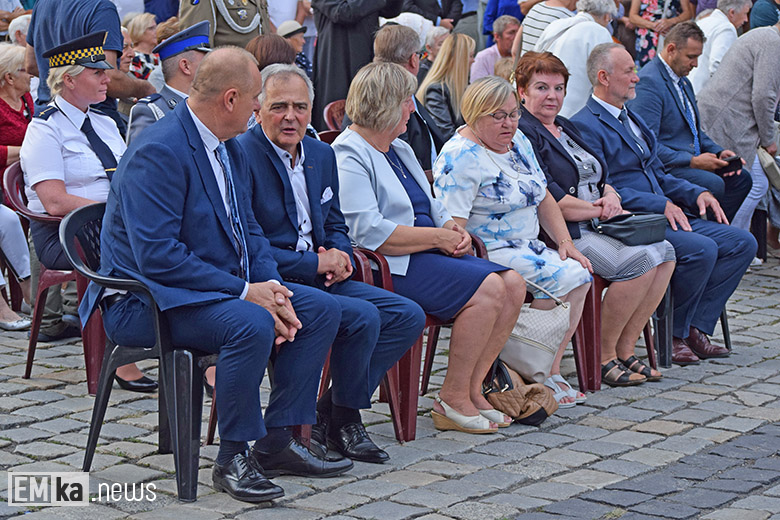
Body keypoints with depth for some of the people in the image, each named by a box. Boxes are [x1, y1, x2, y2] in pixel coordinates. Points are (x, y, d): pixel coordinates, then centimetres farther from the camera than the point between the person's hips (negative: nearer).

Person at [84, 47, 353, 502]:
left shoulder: (230, 148, 10)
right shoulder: (158, 152, -21)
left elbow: (248, 229, 14)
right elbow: (157, 256, -26)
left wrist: (270, 287, -7)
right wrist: (244, 292, -25)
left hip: (220, 285, 10)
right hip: (145, 301, -10)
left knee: (322, 310, -1)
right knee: (251, 325, -34)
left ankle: (277, 443, 3)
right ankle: (233, 458, -18)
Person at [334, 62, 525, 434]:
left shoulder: (399, 149, 21)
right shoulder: (348, 158, -11)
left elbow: (431, 207, 26)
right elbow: (369, 233, -21)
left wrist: (453, 229, 2)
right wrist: (437, 237, -16)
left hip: (426, 253, 10)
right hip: (389, 267, -10)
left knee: (513, 284, -8)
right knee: (487, 288, -24)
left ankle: (472, 388, -4)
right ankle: (452, 400, -15)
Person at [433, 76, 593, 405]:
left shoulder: (517, 142, 14)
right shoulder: (460, 156, -14)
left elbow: (543, 198, 20)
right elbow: (452, 227, -21)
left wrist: (565, 241, 6)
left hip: (528, 248, 9)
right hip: (488, 254, -9)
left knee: (580, 274, -13)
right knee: (562, 278, -23)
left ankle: (550, 371, -9)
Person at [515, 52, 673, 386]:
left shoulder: (566, 128, 22)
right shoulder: (521, 131, -8)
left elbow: (600, 178, 22)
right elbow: (547, 200, -17)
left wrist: (611, 196, -2)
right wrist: (598, 209, -10)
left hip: (597, 226, 9)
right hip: (562, 234, -9)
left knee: (663, 252, -9)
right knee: (639, 261, -25)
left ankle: (624, 349, -4)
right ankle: (603, 357, -13)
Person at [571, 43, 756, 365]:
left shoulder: (631, 118, 23)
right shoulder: (585, 126, -8)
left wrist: (696, 194, 6)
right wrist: (661, 205, -19)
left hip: (666, 215, 10)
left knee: (742, 242, -4)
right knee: (701, 249, -29)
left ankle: (695, 329, -6)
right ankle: (671, 335, -11)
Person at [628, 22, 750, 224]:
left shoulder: (683, 81, 18)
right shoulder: (649, 82, -16)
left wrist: (719, 152, 5)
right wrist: (693, 161, -21)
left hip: (691, 161, 10)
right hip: (665, 168, -10)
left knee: (740, 178, -1)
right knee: (713, 184, -29)